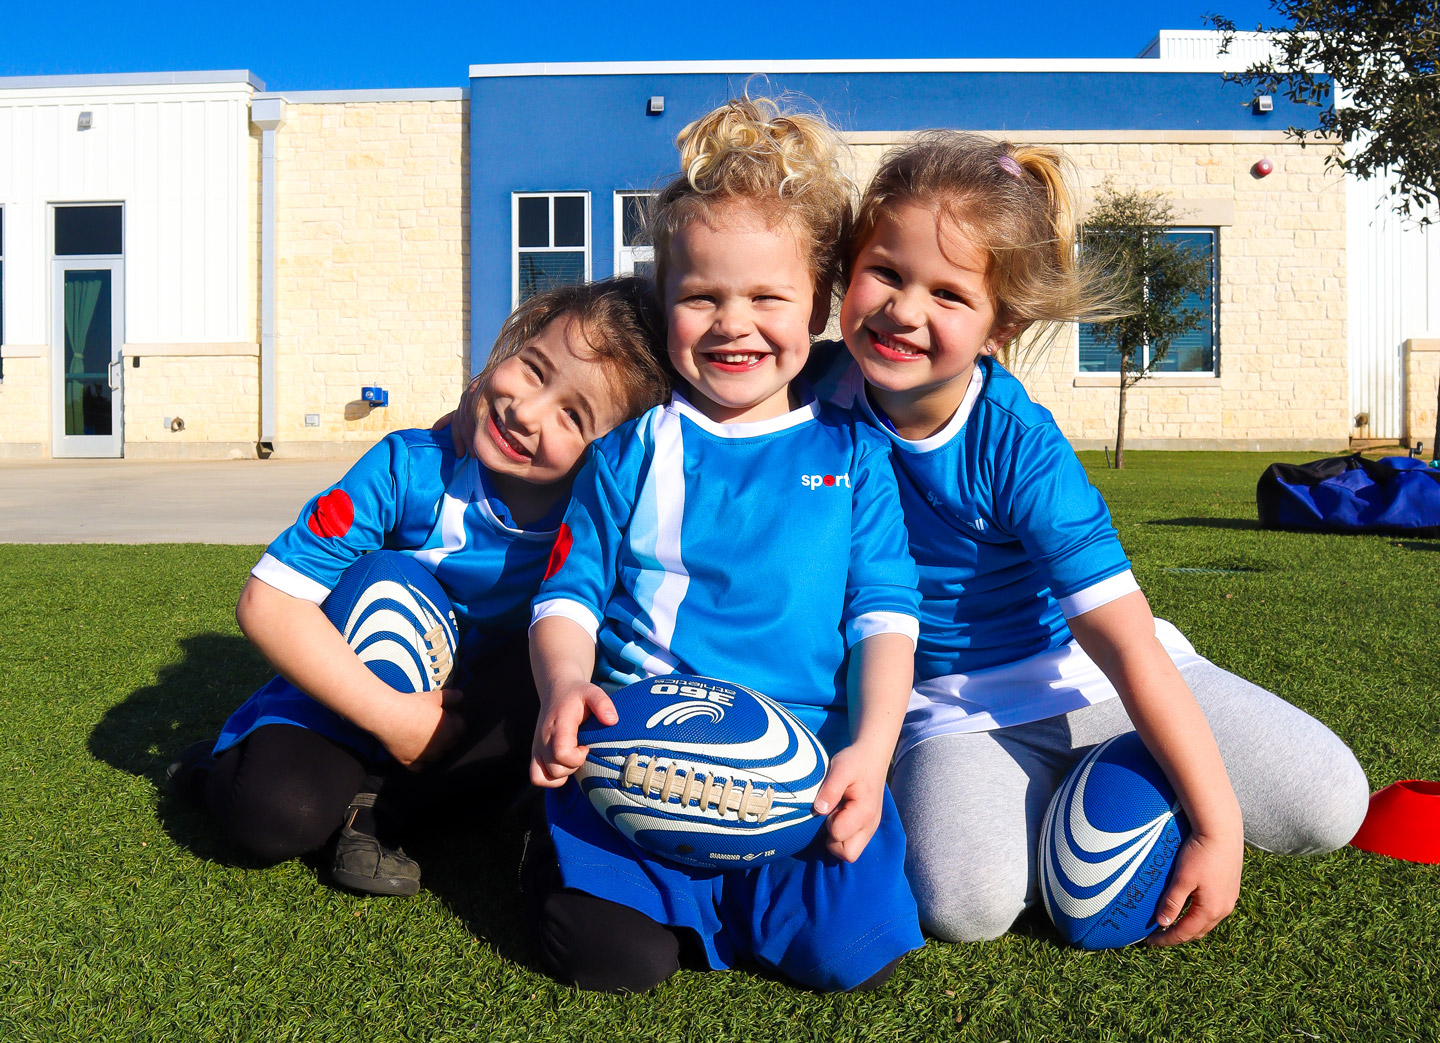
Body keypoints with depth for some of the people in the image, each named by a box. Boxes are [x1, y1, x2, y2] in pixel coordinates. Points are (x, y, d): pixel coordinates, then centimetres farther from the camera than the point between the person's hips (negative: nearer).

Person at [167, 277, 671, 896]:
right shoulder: (411, 468, -23)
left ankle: (380, 804, -13)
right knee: (280, 813, -27)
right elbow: (267, 601, -24)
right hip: (343, 701, -1)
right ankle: (221, 768, 10)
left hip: (466, 715, 2)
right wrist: (390, 715, -27)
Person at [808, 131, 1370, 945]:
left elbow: (1126, 641, -22)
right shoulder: (820, 398, -13)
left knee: (1326, 806, -9)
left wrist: (1216, 824, -22)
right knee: (967, 903, -27)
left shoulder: (1018, 444, -22)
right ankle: (1042, 795, 5)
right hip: (955, 705, 1)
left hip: (1089, 675, 0)